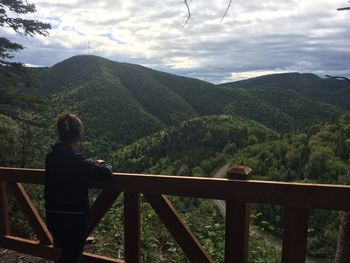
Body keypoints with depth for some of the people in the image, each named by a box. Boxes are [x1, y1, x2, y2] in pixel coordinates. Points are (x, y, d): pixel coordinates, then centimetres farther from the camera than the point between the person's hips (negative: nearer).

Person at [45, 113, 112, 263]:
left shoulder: (50, 156, -2)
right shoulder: (76, 160, -23)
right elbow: (106, 173, -23)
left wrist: (92, 166, 10)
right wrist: (102, 164, -2)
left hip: (53, 216, 7)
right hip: (74, 217, -6)